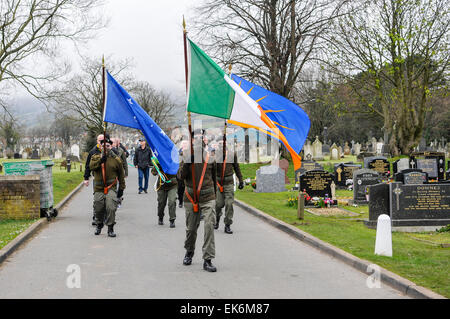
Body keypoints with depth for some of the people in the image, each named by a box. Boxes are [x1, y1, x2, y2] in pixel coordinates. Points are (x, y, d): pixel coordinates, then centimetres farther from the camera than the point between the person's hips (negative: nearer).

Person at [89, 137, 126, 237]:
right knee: (98, 209, 7)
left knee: (111, 208, -16)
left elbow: (121, 175, 10)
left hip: (111, 188, -2)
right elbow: (91, 166, -12)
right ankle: (99, 225, 33)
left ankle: (110, 228, -6)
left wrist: (121, 188, 7)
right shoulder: (96, 157, 8)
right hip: (98, 188, 2)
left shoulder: (116, 159, 5)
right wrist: (100, 161, -26)